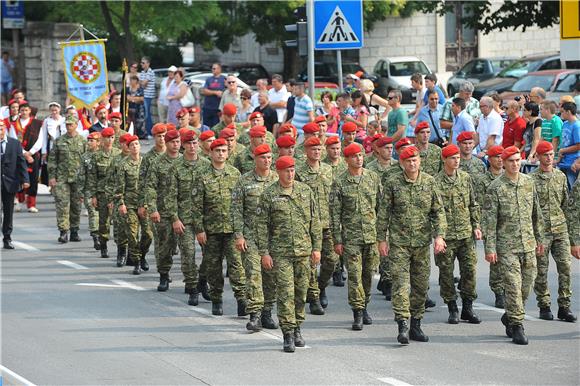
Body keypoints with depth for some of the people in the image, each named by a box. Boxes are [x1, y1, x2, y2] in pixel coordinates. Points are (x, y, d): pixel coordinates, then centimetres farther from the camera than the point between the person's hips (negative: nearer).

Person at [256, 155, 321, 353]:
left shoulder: (305, 191, 7)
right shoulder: (269, 194, -2)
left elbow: (314, 221, 11)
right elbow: (262, 225, -1)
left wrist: (317, 247, 6)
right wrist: (264, 252, -6)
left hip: (304, 251, 3)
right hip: (281, 252, -3)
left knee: (301, 292, 8)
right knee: (286, 293, -7)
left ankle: (297, 329, 22)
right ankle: (288, 334, -5)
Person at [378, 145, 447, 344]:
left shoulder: (429, 182, 3)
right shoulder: (393, 183, -2)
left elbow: (438, 211, 5)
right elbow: (384, 213, 2)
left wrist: (439, 235, -6)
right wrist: (382, 239, -2)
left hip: (422, 243, 3)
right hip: (399, 242, -3)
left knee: (421, 285, 7)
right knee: (400, 284, -11)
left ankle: (416, 325, 17)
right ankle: (403, 326, -13)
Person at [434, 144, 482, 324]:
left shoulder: (465, 178, 8)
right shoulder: (436, 182, -6)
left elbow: (473, 204, 15)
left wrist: (476, 226, 9)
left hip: (466, 234, 4)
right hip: (446, 234, -4)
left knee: (470, 269, 1)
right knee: (446, 272, 2)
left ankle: (467, 308, 11)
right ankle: (452, 308, 12)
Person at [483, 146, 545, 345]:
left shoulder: (529, 183, 8)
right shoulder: (495, 188, -7)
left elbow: (536, 213, 18)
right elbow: (489, 220, -8)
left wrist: (540, 238, 19)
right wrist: (490, 248, -12)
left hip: (528, 244, 5)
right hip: (507, 245, -5)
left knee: (527, 284, 8)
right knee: (513, 285, -8)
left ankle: (509, 317, 28)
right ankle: (516, 325, -2)